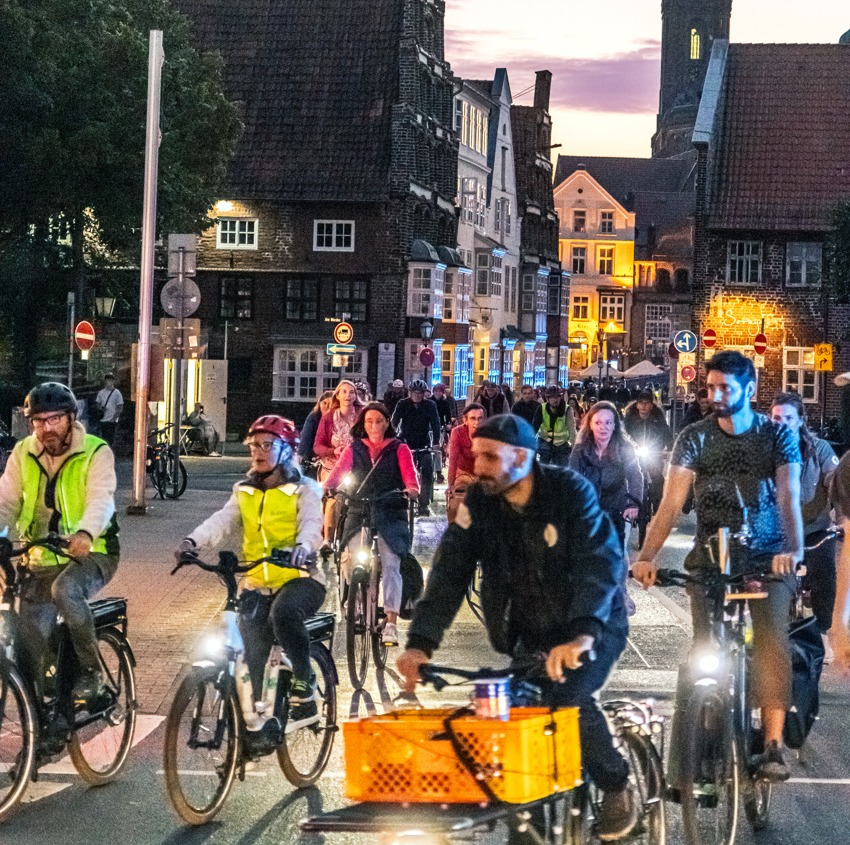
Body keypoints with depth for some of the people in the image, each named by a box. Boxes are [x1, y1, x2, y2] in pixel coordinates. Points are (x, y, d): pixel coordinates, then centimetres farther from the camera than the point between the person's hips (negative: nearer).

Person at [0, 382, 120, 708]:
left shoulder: (95, 452, -10)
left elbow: (101, 500, -25)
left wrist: (85, 533, -46)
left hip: (91, 553, -4)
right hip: (41, 560, 4)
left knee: (65, 589, -35)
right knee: (30, 642, -3)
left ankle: (92, 670, -18)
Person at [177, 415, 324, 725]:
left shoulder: (303, 489, 4)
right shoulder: (244, 492, 15)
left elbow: (312, 524, -15)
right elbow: (223, 520, -3)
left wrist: (302, 546, -40)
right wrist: (194, 541, -25)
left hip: (299, 578, -4)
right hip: (257, 586, 4)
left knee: (284, 613, -35)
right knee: (249, 656, -11)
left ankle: (304, 682, -17)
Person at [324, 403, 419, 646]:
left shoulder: (399, 449, 9)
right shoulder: (354, 449, 13)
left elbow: (409, 474, -6)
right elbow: (339, 470, -1)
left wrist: (412, 489, -28)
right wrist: (327, 487, -22)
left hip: (390, 515, -2)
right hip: (358, 514, 2)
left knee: (390, 564, -14)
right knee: (352, 561, -15)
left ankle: (391, 622, -15)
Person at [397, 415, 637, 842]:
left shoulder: (571, 491, -21)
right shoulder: (478, 502, -9)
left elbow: (600, 564, -32)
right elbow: (449, 573, -15)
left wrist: (581, 634, -47)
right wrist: (421, 642, -27)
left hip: (593, 627, -5)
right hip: (530, 633, 5)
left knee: (570, 699, -24)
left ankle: (616, 787, 0)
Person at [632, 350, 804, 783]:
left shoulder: (777, 435, -3)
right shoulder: (695, 438, -2)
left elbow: (788, 496, -15)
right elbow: (671, 501, -12)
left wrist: (793, 550, -33)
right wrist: (647, 556, -24)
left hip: (768, 558, -1)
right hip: (711, 557, 1)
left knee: (772, 643, -14)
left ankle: (773, 746, -13)